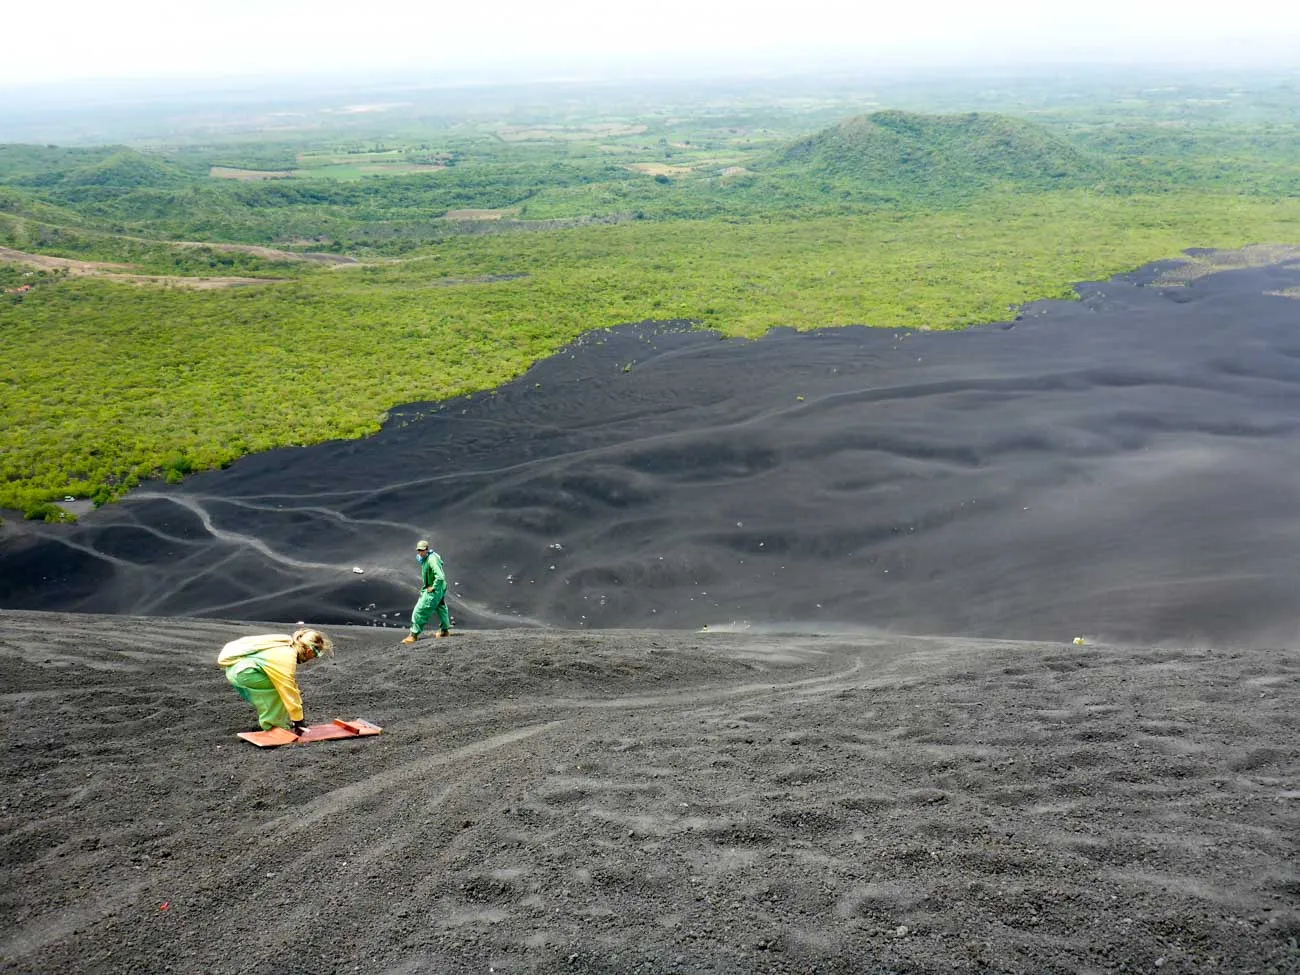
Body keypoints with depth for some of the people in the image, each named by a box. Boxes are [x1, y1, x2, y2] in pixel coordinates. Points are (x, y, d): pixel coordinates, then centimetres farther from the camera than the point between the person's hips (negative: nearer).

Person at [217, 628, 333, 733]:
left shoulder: (288, 646, 7)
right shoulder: (286, 658, -21)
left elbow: (291, 683, 14)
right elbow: (289, 691, -18)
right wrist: (298, 719, -11)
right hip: (241, 671, -10)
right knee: (280, 688, -11)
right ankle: (273, 728, -4)